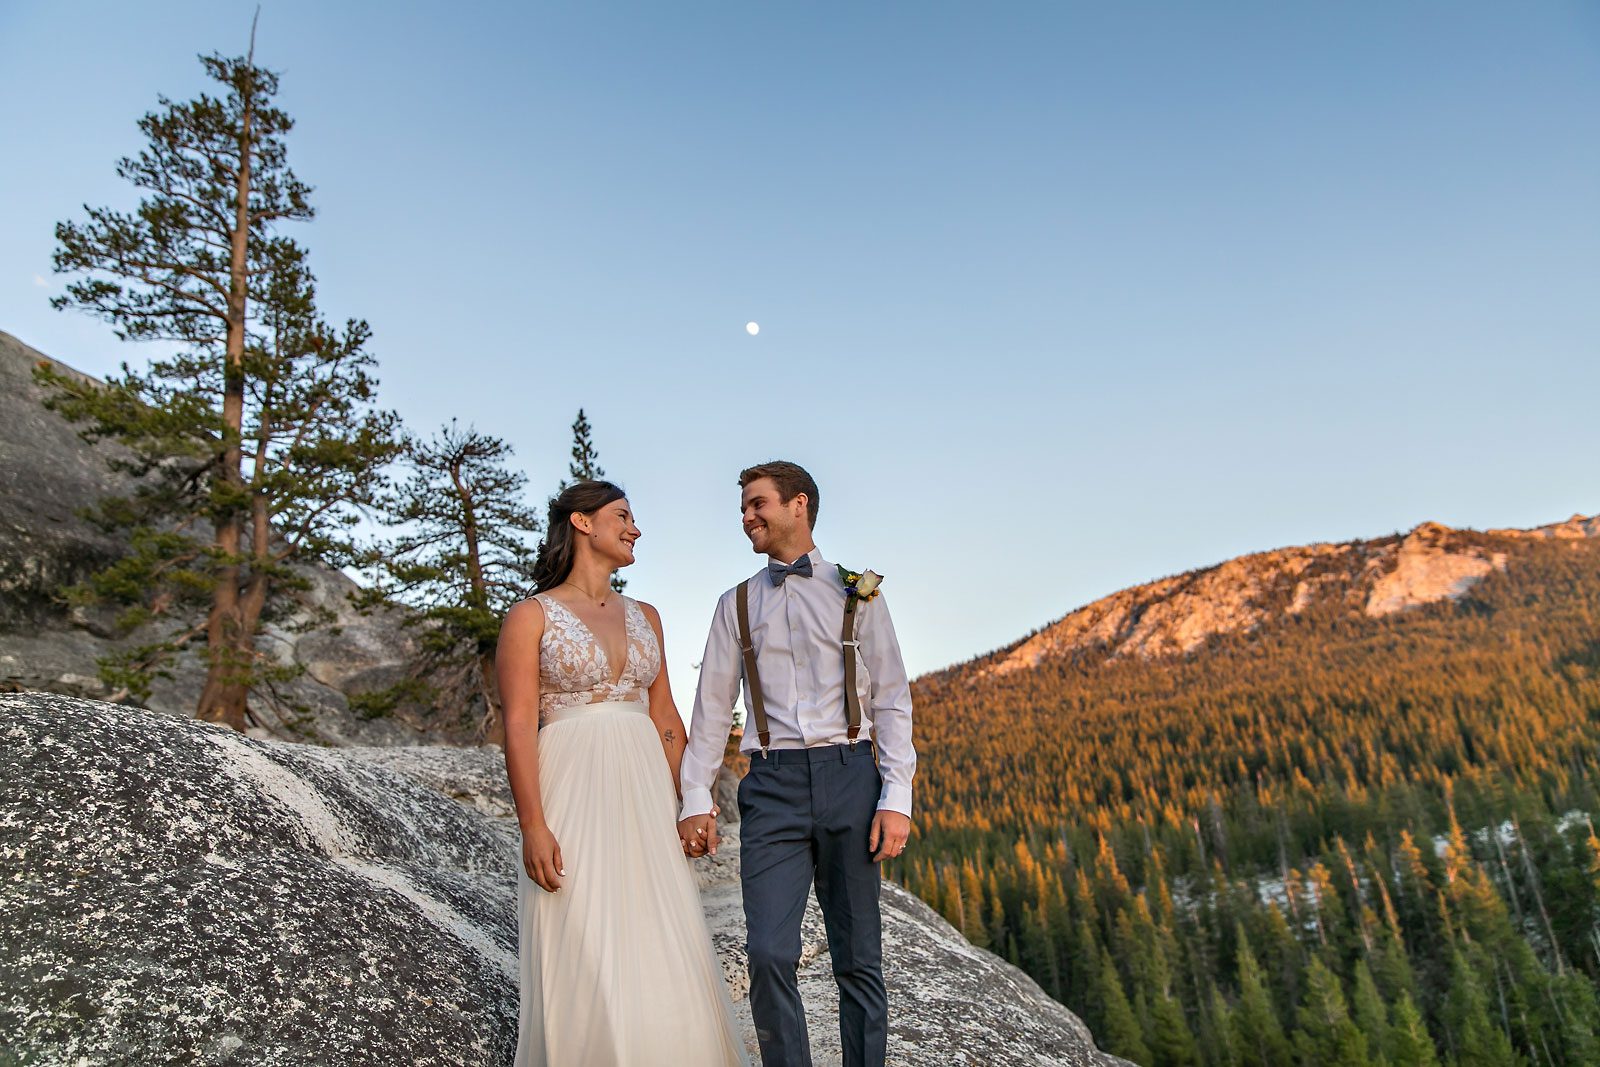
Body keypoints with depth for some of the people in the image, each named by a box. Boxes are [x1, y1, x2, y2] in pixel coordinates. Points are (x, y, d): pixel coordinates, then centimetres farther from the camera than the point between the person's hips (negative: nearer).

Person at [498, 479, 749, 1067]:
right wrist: (533, 827, -16)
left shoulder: (645, 617, 14)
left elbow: (665, 717, 14)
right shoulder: (531, 615, -1)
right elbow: (519, 725, -8)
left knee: (660, 952, 5)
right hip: (574, 796, -5)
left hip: (644, 795, 5)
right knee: (583, 961, -2)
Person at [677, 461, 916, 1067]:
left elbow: (892, 701, 3)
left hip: (849, 775, -1)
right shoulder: (737, 604, 13)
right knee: (769, 954, -6)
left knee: (858, 958, 6)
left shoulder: (857, 595, 7)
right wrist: (695, 801, 3)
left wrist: (896, 799, -6)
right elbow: (712, 708, 11)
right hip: (772, 787, 1)